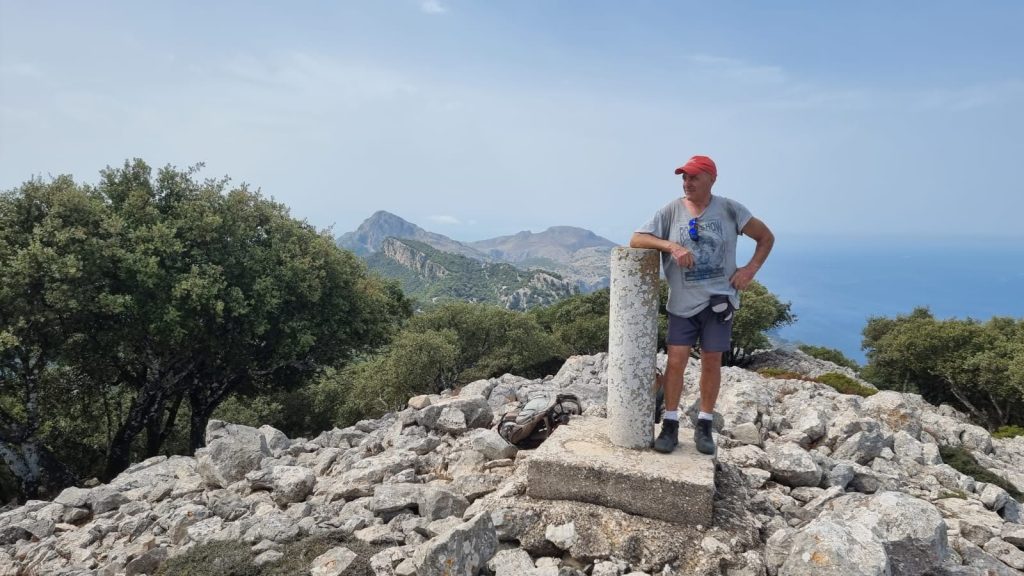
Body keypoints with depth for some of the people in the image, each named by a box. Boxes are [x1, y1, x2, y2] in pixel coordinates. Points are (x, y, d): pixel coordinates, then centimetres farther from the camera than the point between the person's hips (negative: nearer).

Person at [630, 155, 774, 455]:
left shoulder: (729, 210, -4)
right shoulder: (671, 211, -5)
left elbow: (766, 238, 7)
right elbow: (636, 240, -11)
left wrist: (750, 269, -6)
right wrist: (671, 245, -25)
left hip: (719, 299, 1)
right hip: (683, 302, 0)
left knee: (711, 362, 8)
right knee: (676, 361, -3)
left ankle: (704, 426, 22)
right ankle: (670, 425, 11)